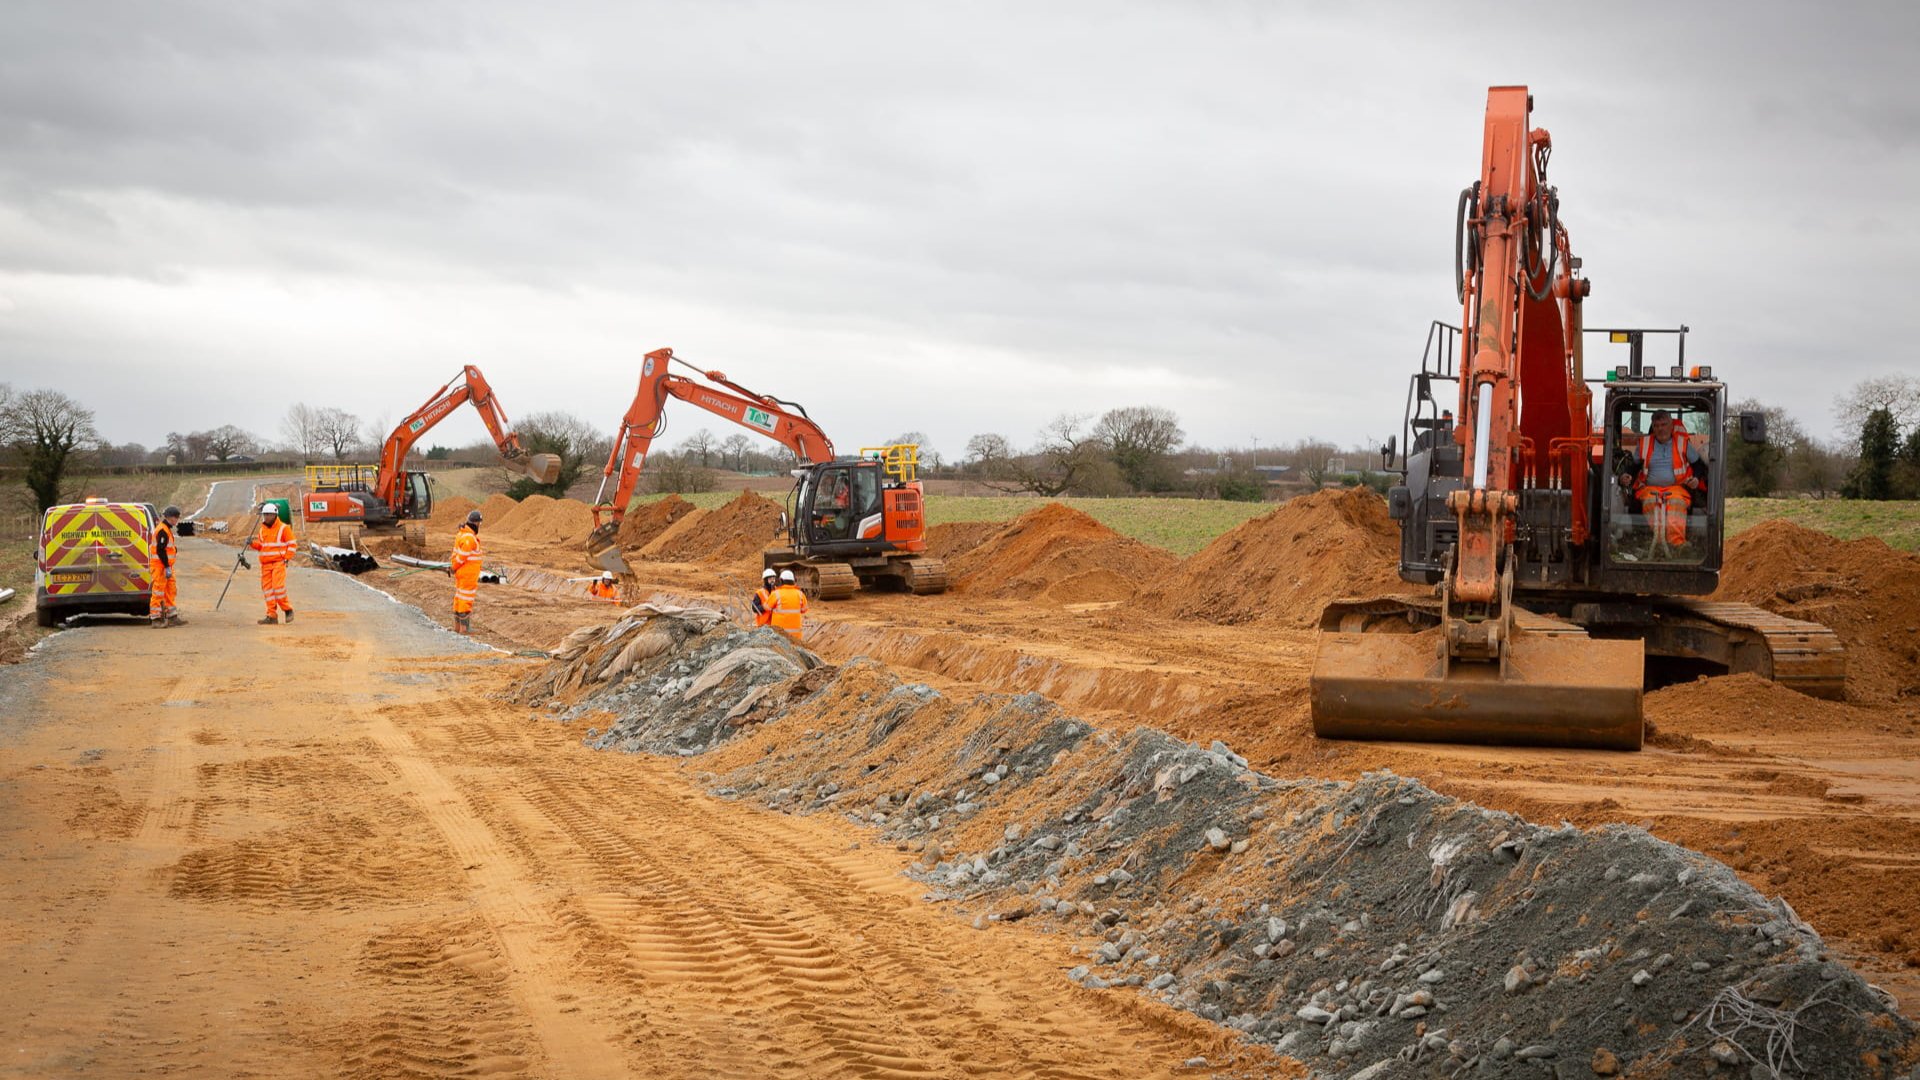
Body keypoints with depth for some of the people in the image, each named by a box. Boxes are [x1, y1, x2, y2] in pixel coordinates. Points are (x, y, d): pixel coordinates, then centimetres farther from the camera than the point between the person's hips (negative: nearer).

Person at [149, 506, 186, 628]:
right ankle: (156, 619, -5)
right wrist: (167, 567, -23)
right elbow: (160, 550, -22)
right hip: (160, 567, -10)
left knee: (171, 591, 13)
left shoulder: (167, 530, 18)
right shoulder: (162, 531, -16)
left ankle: (172, 617, 19)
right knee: (159, 592, -7)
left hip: (166, 566, 10)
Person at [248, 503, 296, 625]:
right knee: (267, 589, 2)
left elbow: (291, 545, -3)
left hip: (279, 563, -6)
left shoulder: (284, 528, -3)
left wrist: (286, 559, -11)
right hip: (265, 564, 6)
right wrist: (253, 544, 2)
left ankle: (288, 609, 1)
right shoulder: (262, 530, 15)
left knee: (278, 587, -17)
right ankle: (272, 616, 5)